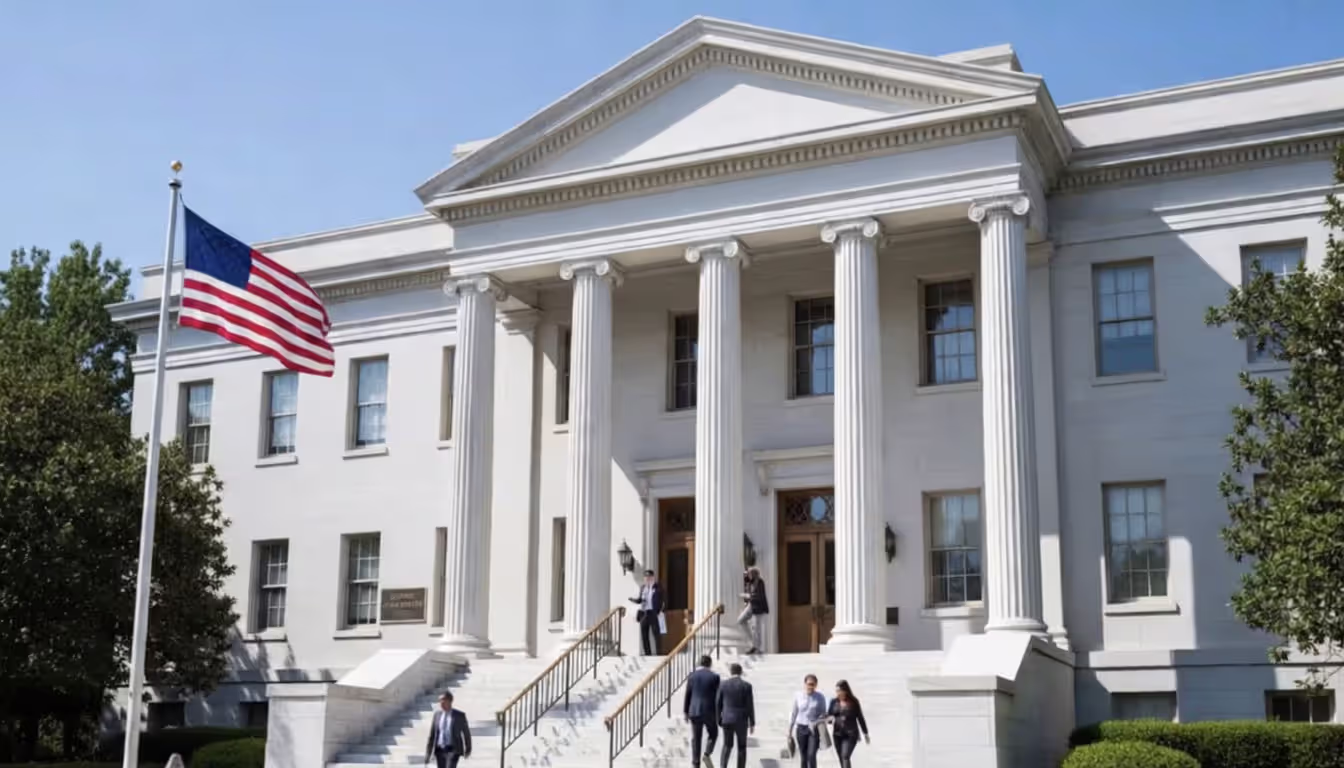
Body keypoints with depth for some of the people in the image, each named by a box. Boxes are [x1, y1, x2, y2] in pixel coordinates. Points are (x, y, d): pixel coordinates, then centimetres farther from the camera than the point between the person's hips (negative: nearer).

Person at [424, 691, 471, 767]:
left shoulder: (459, 715, -7)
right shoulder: (437, 715, 3)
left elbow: (466, 732, 5)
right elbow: (432, 734, 5)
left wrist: (468, 749, 14)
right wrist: (428, 754, 2)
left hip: (453, 750, -4)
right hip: (439, 750, 4)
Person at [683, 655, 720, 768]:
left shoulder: (692, 675, 1)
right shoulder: (714, 676, -7)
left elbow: (687, 695, 3)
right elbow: (717, 696, -6)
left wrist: (685, 712, 10)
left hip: (694, 711, 2)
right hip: (709, 712, -2)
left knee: (696, 739, 10)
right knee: (713, 734, 18)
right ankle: (706, 755, -4)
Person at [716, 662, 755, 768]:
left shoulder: (723, 684, -2)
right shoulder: (747, 686, -9)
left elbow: (718, 704, 2)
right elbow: (750, 706, -9)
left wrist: (719, 720, 13)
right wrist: (752, 723, -1)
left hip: (727, 720, 2)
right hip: (741, 721, -2)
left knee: (727, 746, 16)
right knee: (742, 747, 14)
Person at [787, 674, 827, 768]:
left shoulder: (820, 698, -5)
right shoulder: (798, 696, -2)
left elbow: (823, 715, 4)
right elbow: (794, 713, 7)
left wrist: (816, 723, -15)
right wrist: (790, 730, 10)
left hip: (814, 729, -2)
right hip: (801, 728, 2)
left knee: (811, 755, -14)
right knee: (803, 757, 7)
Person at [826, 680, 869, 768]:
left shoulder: (854, 702, -3)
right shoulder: (834, 702, 4)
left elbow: (860, 717, 6)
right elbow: (827, 716, 9)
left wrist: (865, 733, 11)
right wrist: (830, 718, -15)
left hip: (850, 734, -4)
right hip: (837, 734, 4)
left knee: (845, 757, -20)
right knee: (842, 759, 8)